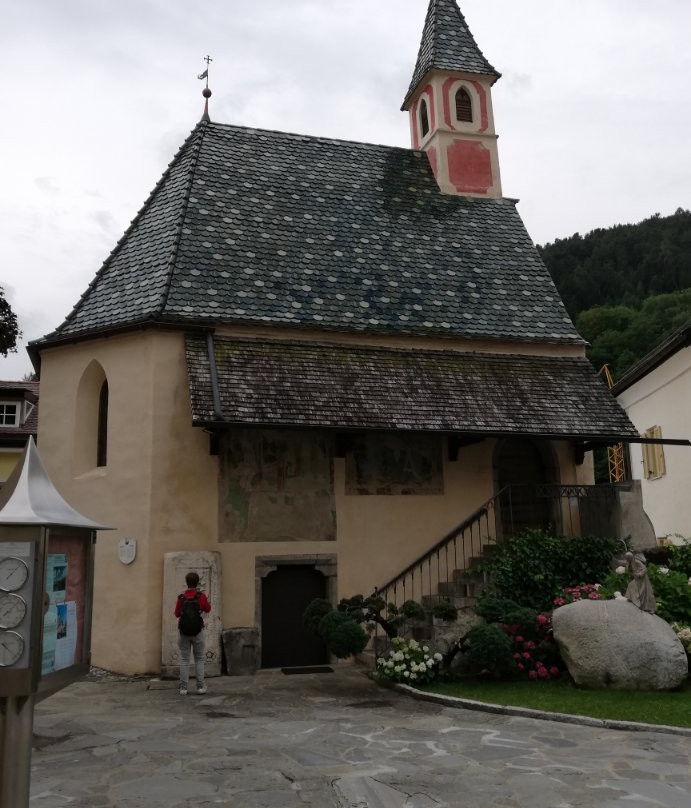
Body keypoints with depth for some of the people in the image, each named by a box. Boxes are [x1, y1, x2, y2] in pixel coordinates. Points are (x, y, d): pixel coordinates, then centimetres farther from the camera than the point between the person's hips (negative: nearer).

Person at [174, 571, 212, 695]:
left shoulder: (181, 597, -3)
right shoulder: (201, 596, -6)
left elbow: (177, 614, 7)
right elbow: (208, 610, 10)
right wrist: (207, 601, 26)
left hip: (183, 630, 1)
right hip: (197, 630, -1)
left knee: (184, 659, 5)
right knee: (199, 659, 8)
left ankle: (183, 688, 4)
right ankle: (200, 686, 6)